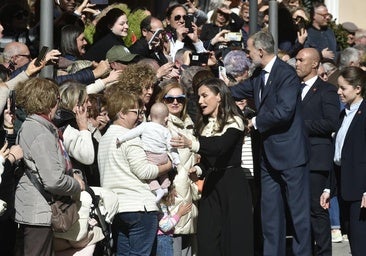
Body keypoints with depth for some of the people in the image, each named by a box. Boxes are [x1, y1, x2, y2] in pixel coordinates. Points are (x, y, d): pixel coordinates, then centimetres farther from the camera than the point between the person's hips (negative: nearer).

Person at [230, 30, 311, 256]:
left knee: (299, 209, -2)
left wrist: (257, 122, -13)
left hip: (290, 152, -9)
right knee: (271, 210, 13)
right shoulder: (259, 75, 11)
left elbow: (284, 112, -26)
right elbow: (237, 92, 27)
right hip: (269, 154, 9)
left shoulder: (286, 74, -17)